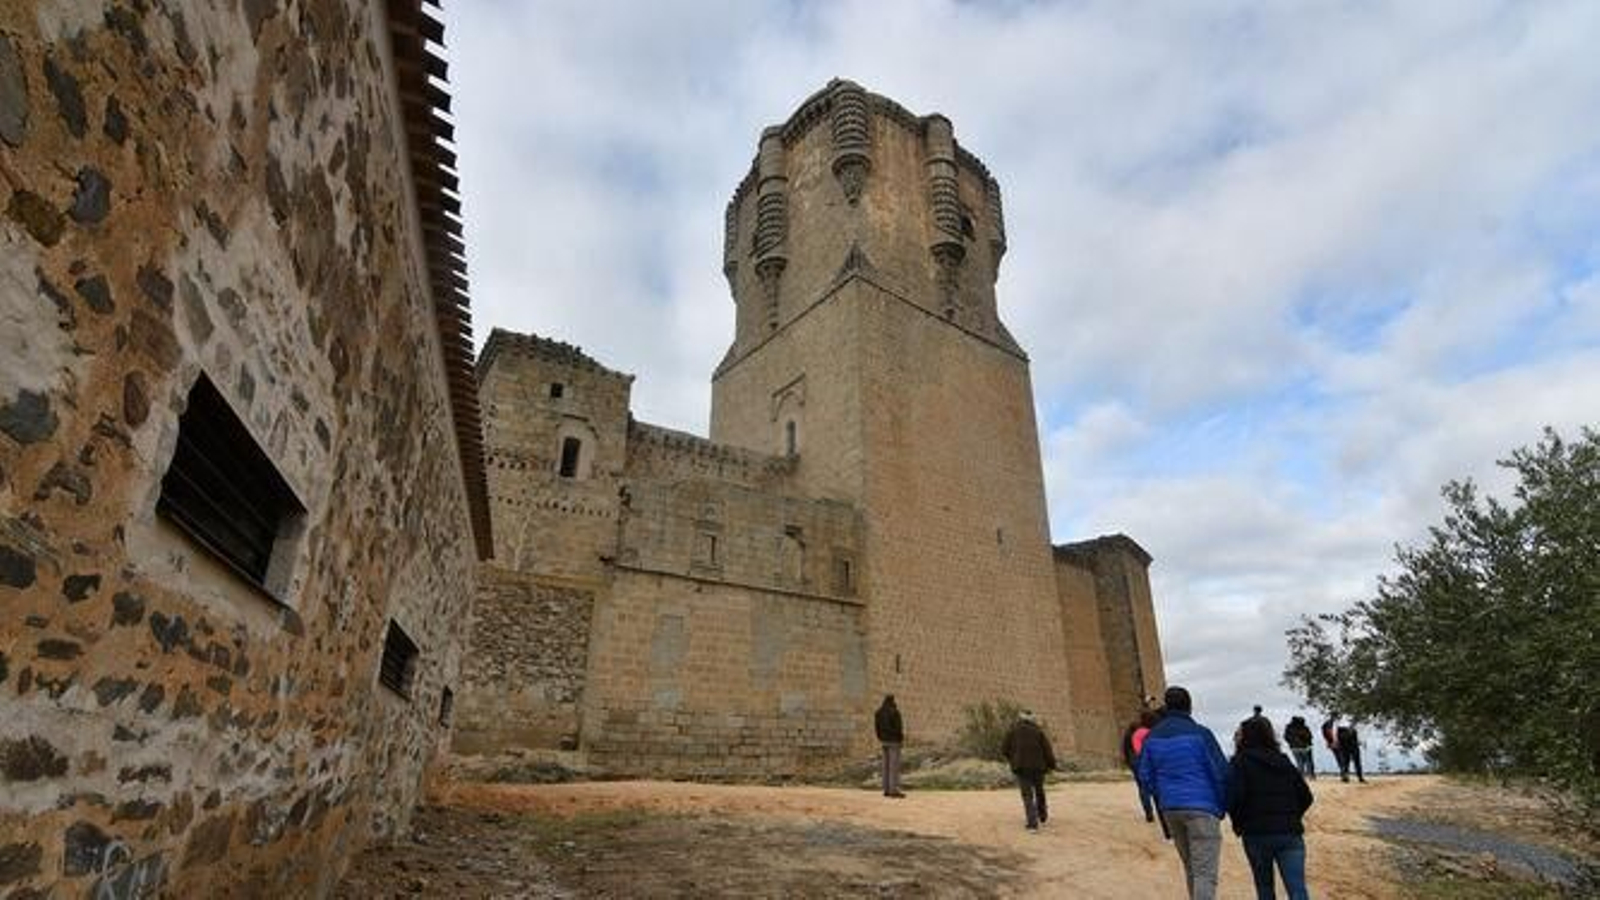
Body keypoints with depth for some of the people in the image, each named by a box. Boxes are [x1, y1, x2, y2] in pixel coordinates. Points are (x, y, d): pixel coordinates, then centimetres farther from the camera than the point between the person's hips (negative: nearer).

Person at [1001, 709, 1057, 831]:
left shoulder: (1013, 731, 3)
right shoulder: (1039, 731, 0)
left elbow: (1004, 750, 5)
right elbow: (1048, 750, -5)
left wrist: (1012, 761, 23)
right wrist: (1051, 765, 8)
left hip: (1021, 768, -1)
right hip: (1038, 767, 1)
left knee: (1027, 796, 2)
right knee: (1039, 792, 22)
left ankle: (1033, 823, -8)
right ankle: (1043, 816, 39)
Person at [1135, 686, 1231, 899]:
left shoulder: (1152, 737, 5)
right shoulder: (1200, 734, -9)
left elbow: (1143, 776, 8)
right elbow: (1221, 772, -7)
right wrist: (1222, 807, 7)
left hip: (1170, 809, 5)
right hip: (1202, 808, -5)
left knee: (1190, 868, 21)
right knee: (1205, 872, -4)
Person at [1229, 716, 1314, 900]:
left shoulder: (1240, 762, -4)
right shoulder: (1284, 761, 12)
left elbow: (1235, 797, -15)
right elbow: (1306, 796, 10)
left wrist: (1239, 823, 2)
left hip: (1257, 834, -3)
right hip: (1290, 833, 3)